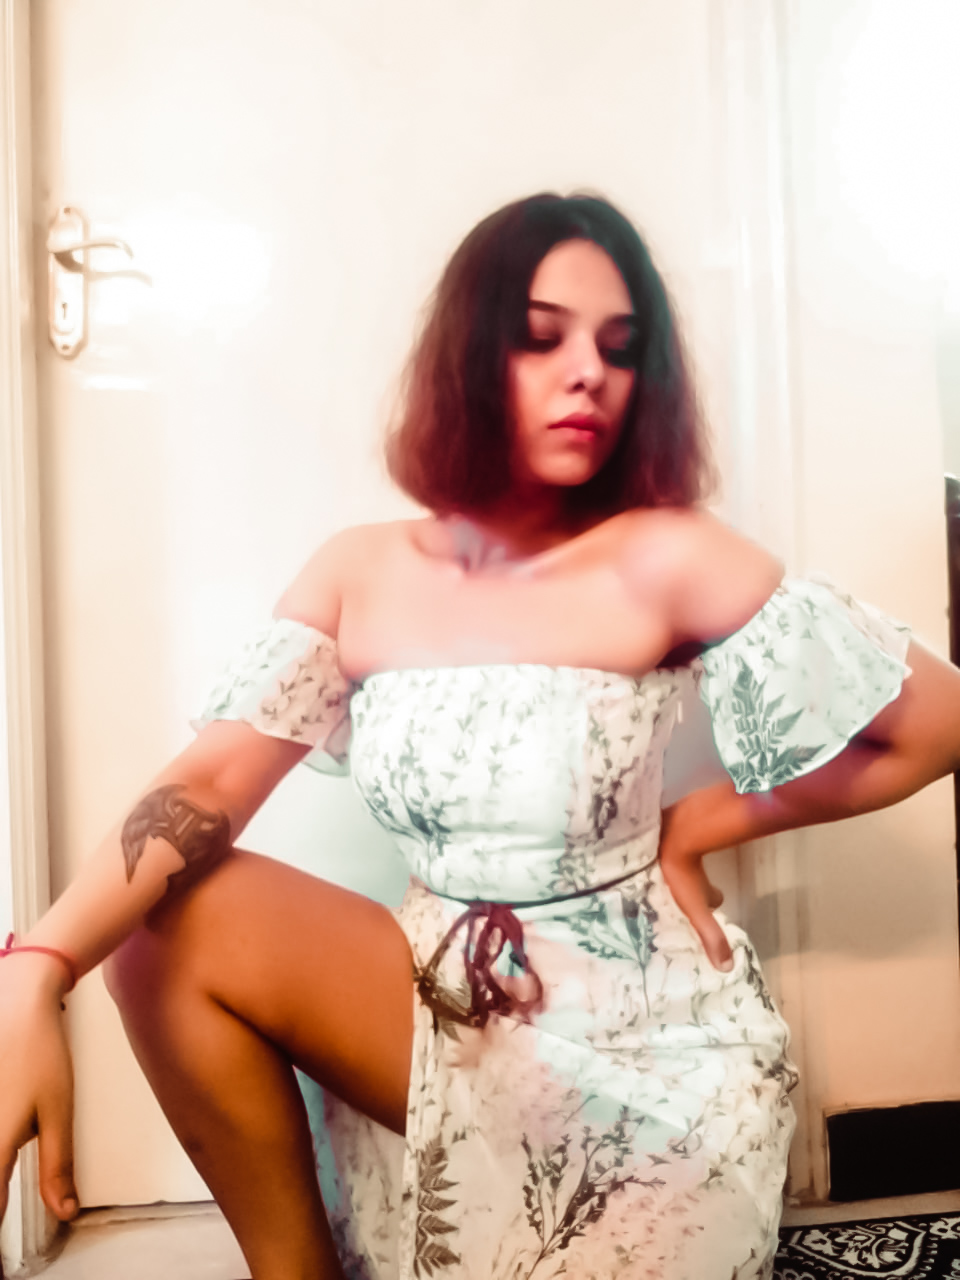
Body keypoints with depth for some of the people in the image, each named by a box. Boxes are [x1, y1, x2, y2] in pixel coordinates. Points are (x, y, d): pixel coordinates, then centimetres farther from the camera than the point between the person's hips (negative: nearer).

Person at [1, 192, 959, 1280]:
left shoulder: (664, 562, -16)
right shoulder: (360, 573, -5)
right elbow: (210, 782, -14)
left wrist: (705, 824, -6)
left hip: (640, 1043, -2)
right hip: (447, 1009, 3)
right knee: (166, 922, -15)